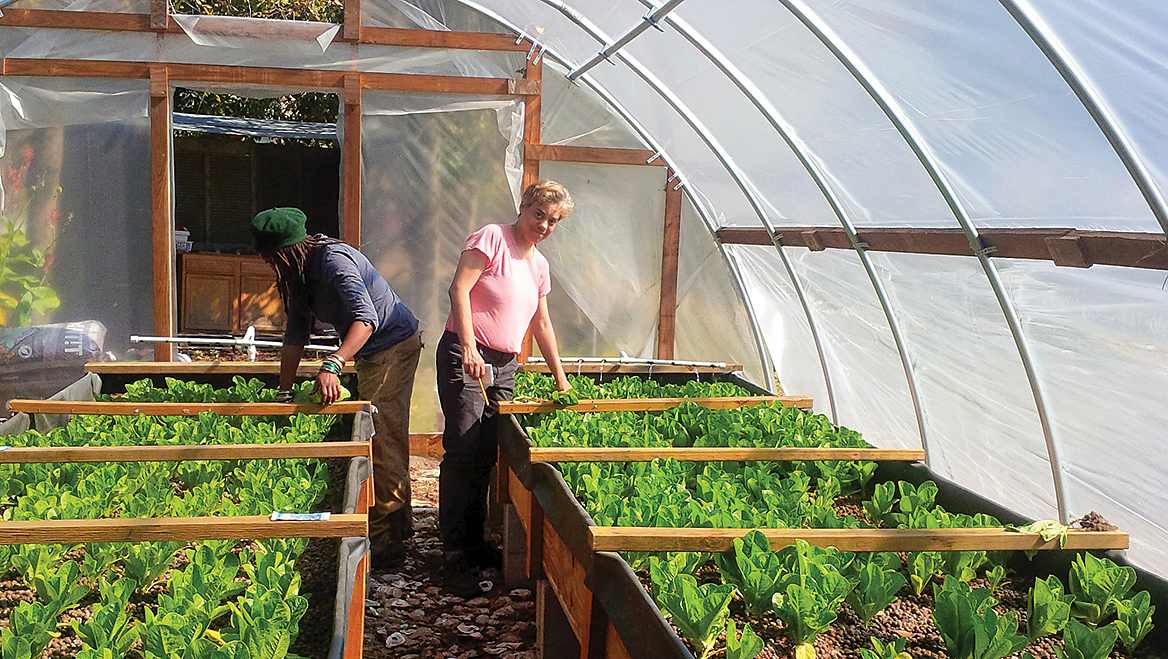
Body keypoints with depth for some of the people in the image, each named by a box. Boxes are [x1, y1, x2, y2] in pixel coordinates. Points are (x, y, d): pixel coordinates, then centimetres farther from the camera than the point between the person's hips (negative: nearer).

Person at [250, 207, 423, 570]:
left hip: (394, 346, -10)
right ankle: (399, 526, 29)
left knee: (382, 443, -12)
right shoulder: (304, 271, 6)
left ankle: (385, 543, -7)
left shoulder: (334, 261, -24)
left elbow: (365, 318, -36)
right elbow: (296, 333, 9)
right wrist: (284, 393, 8)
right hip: (371, 353, 10)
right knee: (386, 443, 16)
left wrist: (331, 365, -47)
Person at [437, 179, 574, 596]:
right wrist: (469, 347, -24)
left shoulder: (539, 265, 17)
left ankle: (474, 544, 18)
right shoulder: (492, 238, -6)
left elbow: (541, 323, 22)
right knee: (463, 453, -10)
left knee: (487, 456, 7)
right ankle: (454, 554, -4)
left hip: (505, 366, 7)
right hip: (465, 357, -7)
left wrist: (561, 379, 21)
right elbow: (459, 289, -15)